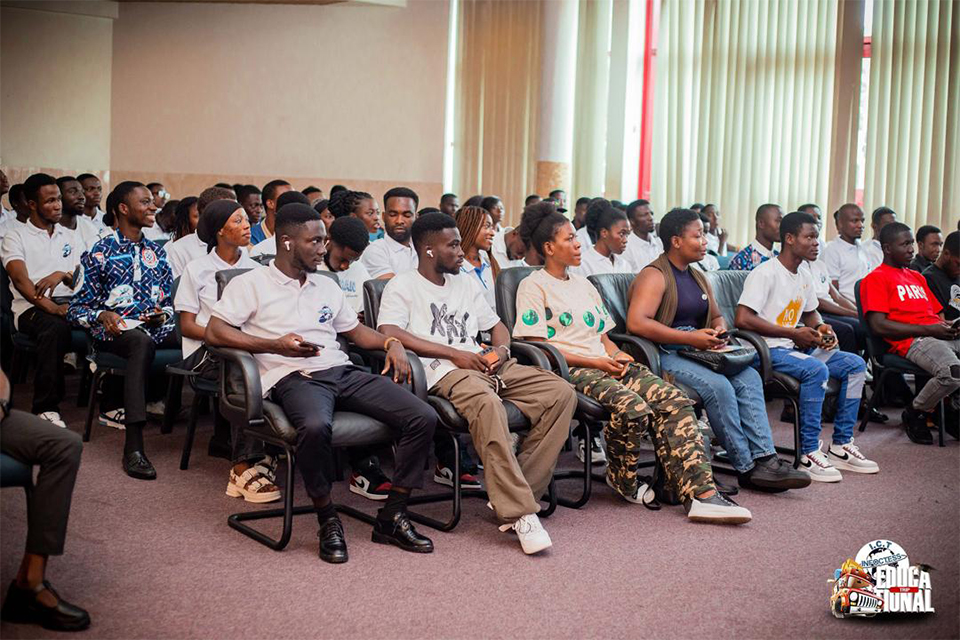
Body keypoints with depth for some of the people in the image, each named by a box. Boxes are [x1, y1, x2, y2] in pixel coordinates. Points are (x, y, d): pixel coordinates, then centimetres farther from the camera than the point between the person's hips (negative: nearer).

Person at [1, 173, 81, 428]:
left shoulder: (71, 237, 22)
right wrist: (51, 307, -24)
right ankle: (46, 408, -32)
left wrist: (62, 275, -12)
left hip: (70, 303, 4)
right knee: (55, 327, -38)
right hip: (32, 307, -3)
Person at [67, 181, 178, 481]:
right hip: (113, 329, -5)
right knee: (142, 342, -41)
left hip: (154, 327, 5)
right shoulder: (99, 254, 7)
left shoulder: (156, 253, 22)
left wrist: (162, 314, 0)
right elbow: (77, 309, 4)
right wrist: (102, 316, -16)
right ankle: (133, 446, -48)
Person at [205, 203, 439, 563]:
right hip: (294, 378, -6)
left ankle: (392, 519, -6)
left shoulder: (327, 287, 26)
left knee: (423, 417, -15)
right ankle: (328, 522, -18)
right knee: (315, 426, -42)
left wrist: (391, 343, 10)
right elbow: (215, 332, -2)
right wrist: (274, 345, -13)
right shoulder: (251, 284, 7)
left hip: (342, 371, 6)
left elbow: (355, 330, 32)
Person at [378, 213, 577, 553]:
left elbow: (497, 326, 32)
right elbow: (389, 334, -11)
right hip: (444, 371, -7)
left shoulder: (466, 283, 28)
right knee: (487, 402, -41)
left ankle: (515, 492, -18)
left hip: (485, 364, 7)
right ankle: (519, 512, -38)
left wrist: (501, 350, 5)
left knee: (562, 393, -14)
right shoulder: (402, 286, 6)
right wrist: (455, 354, -14)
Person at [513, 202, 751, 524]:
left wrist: (617, 355, 1)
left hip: (606, 365, 7)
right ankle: (623, 481, -5)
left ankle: (700, 492, -27)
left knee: (675, 401, -18)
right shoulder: (534, 286, 3)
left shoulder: (583, 285, 27)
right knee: (633, 408, -34)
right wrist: (595, 362, -12)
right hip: (569, 370, -7)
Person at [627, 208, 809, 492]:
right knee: (718, 385, -29)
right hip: (663, 355, -8)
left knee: (749, 377, -15)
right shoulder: (654, 276, -8)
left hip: (694, 352, 8)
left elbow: (717, 316, 33)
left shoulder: (698, 278, 21)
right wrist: (690, 338, -22)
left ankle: (764, 459, -21)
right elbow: (636, 322, -23)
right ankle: (747, 467, -19)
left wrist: (720, 330, 5)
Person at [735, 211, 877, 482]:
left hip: (796, 348, 9)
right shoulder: (765, 274, -14)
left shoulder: (804, 276, 14)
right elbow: (742, 319, -24)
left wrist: (822, 328, 5)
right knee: (817, 369, -33)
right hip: (767, 350, -9)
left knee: (855, 364, 0)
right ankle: (808, 454, -26)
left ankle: (841, 445, 2)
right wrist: (793, 333, -19)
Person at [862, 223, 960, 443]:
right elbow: (879, 326, -8)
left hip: (942, 335, 8)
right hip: (913, 341, -8)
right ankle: (915, 414, -8)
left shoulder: (917, 277, 31)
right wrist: (929, 329, -11)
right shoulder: (876, 279, 4)